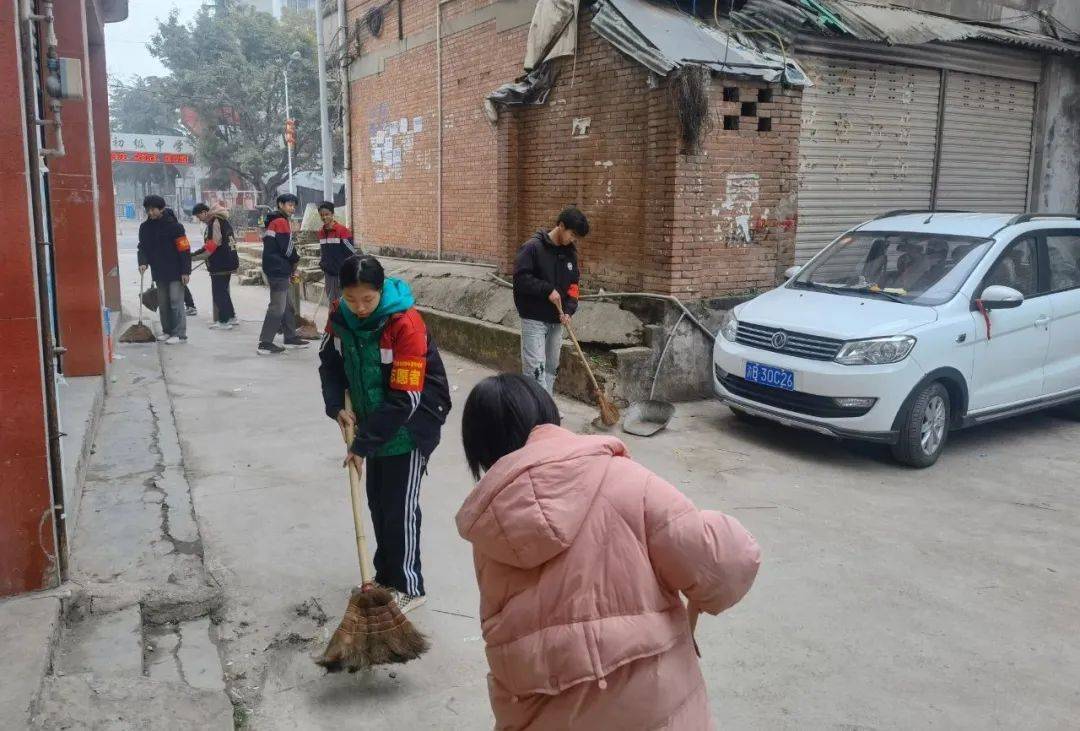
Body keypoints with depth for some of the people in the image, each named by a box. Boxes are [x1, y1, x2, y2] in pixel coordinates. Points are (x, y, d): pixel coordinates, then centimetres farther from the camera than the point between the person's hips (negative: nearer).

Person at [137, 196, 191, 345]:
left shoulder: (174, 225, -12)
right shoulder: (145, 227, 6)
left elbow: (184, 249, -13)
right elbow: (143, 247, 10)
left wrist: (186, 271, -16)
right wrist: (143, 262, -10)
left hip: (175, 272, -6)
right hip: (158, 272, 6)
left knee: (176, 302, -6)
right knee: (163, 303, 11)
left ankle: (180, 334, -3)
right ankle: (167, 331, 21)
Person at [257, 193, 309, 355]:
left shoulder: (272, 222, 19)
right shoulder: (282, 222, -11)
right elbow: (287, 247, -17)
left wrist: (291, 265, 11)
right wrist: (296, 259, 3)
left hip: (275, 268, 10)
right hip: (279, 270, -10)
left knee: (286, 305, 17)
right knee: (277, 307, -9)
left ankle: (290, 337, 24)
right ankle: (265, 343, -9)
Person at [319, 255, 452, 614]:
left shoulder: (405, 324, -29)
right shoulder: (340, 314, -8)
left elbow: (405, 399, -27)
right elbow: (330, 360, 9)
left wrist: (363, 444, -23)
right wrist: (337, 405, -8)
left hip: (411, 425, -7)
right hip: (374, 421, 7)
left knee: (400, 507, -1)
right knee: (377, 501, 16)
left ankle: (409, 586, 15)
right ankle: (385, 575, 33)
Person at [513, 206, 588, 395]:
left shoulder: (570, 252, 9)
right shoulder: (533, 247, -11)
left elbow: (573, 284, 12)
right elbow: (521, 277, -17)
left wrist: (569, 310, -4)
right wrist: (548, 290, -20)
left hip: (557, 321, 7)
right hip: (534, 318, -7)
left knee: (552, 367, 12)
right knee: (535, 367, -11)